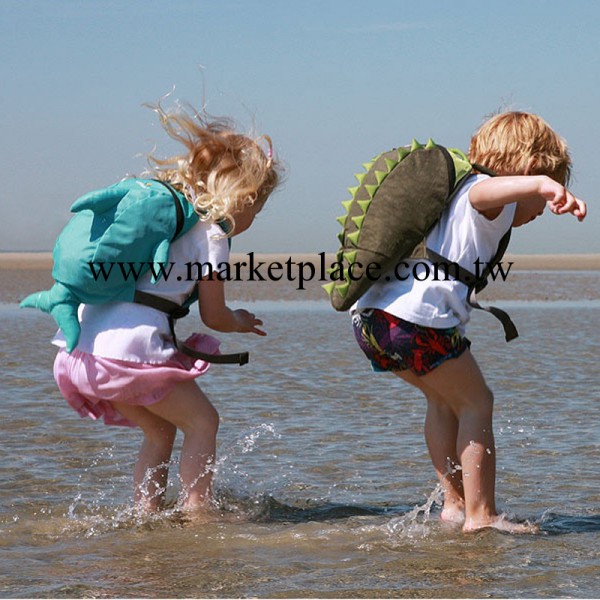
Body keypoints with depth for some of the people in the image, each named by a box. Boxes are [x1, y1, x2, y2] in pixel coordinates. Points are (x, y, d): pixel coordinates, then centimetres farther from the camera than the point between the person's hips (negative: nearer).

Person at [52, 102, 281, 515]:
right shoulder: (212, 232, -1)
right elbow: (213, 316, 2)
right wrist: (240, 322, 23)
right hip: (130, 352, -8)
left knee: (160, 430, 22)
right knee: (202, 421, 8)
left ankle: (145, 515, 17)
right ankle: (196, 515, 3)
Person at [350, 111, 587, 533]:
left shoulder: (453, 195, 29)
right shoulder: (497, 201, -2)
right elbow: (482, 193, -27)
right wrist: (545, 183, -44)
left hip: (369, 318, 10)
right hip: (416, 321, -10)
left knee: (445, 399, 26)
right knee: (475, 404, 3)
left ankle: (454, 503, 28)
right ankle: (481, 516, 1)